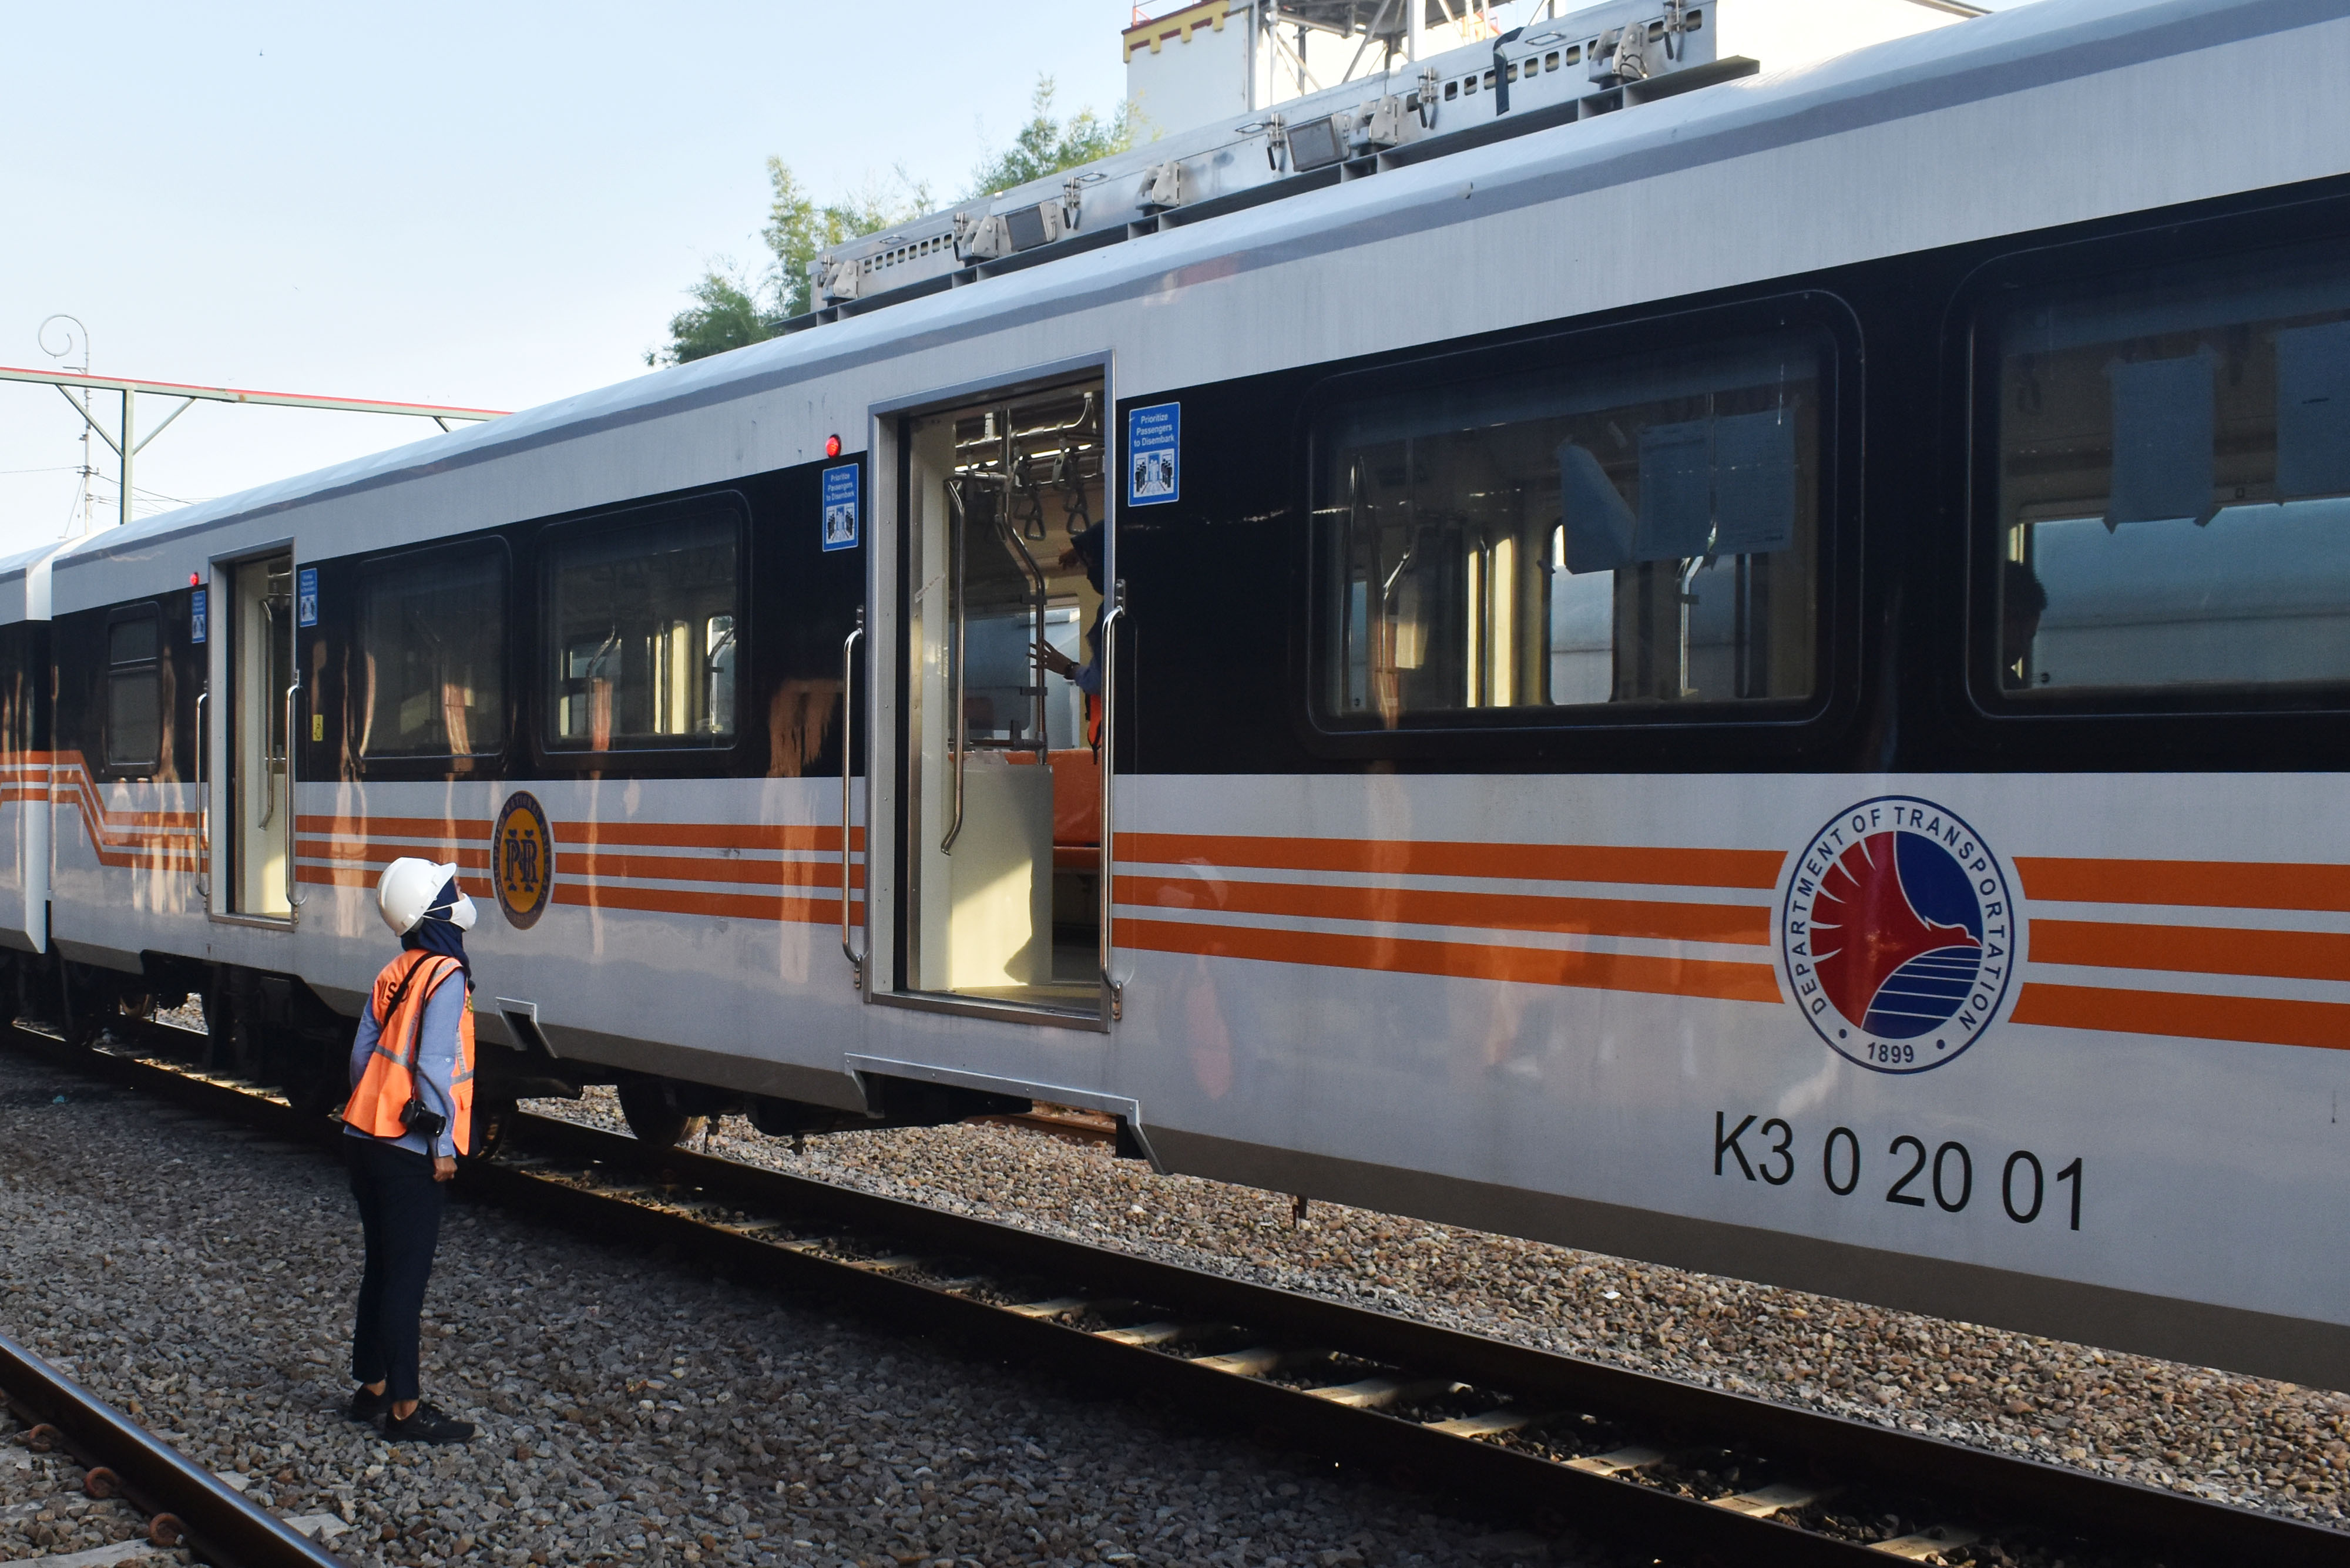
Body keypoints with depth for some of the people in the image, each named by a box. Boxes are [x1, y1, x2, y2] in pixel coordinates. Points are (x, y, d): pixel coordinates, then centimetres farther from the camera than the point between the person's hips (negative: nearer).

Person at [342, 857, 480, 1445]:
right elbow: (433, 1065, -19)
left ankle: (372, 1387, 26)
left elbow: (362, 1054, 11)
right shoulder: (446, 976, -13)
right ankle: (405, 1409, 2)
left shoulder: (393, 974, 10)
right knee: (407, 1275, -3)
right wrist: (443, 1144, -13)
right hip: (411, 1152, -8)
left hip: (366, 1138, 8)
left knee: (381, 1268, 17)